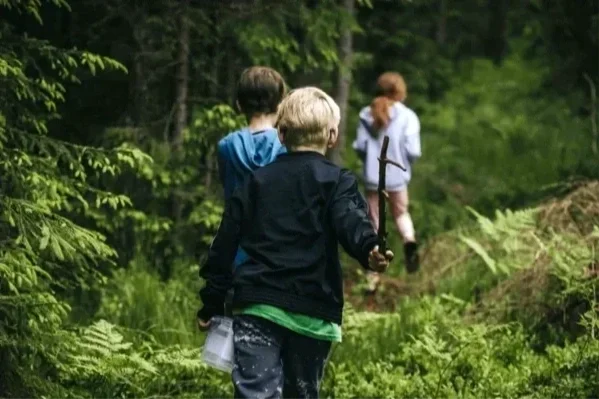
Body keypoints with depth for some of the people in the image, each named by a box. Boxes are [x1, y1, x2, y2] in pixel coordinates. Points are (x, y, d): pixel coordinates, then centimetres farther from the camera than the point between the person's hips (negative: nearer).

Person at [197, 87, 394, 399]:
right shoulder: (337, 182, 3)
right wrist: (368, 250, -38)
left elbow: (225, 243, 14)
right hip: (312, 312, -1)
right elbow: (350, 222, -19)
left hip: (256, 305, 1)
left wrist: (212, 303, 21)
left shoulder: (256, 182, 14)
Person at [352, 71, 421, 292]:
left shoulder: (367, 114, -4)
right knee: (401, 213, 24)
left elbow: (360, 146, -5)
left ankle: (373, 278, 8)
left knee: (374, 226, 10)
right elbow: (413, 151, -13)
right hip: (397, 177, -1)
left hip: (372, 177, 1)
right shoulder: (407, 116, -9)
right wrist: (405, 161, 10)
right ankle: (409, 239, -8)